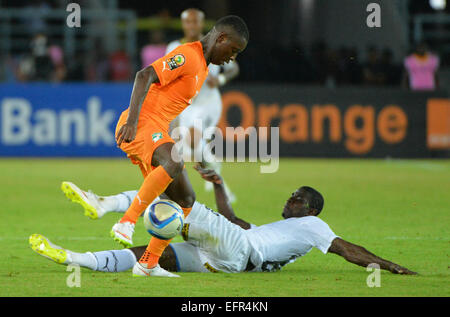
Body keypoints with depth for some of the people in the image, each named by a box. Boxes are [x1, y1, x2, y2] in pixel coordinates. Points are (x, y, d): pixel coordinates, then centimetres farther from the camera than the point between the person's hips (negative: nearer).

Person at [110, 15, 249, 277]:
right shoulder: (187, 56, -11)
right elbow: (145, 76, -22)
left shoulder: (203, 66, 21)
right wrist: (132, 121, -30)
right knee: (174, 164, -38)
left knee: (186, 200, 6)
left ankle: (149, 263, 6)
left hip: (158, 131, 10)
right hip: (141, 124, -10)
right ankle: (126, 224, -36)